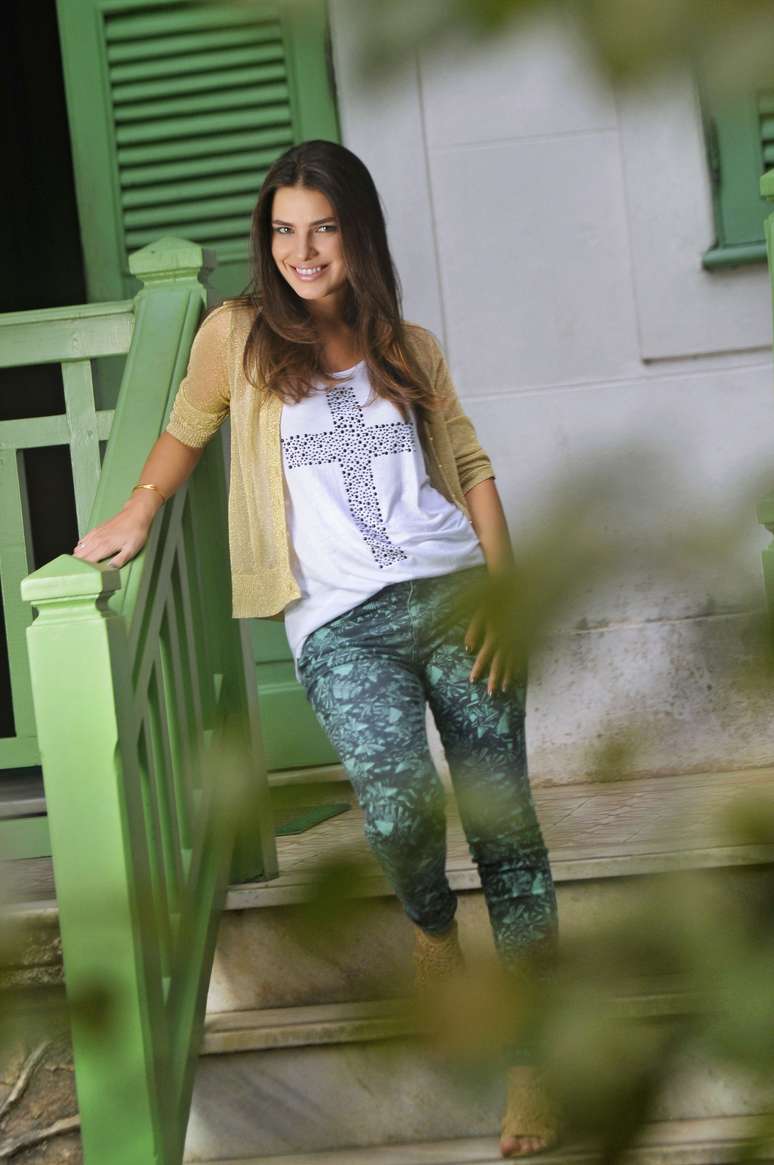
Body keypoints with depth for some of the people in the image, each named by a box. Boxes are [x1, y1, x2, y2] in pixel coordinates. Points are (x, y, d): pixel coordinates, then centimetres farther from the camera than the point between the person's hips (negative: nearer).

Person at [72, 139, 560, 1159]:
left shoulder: (408, 348, 15)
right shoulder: (238, 336, 8)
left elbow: (471, 466, 15)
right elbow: (187, 429, 25)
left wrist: (503, 589, 3)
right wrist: (138, 512, 12)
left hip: (453, 591, 2)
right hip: (339, 623, -2)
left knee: (500, 810, -9)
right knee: (398, 806, -25)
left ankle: (531, 1052, -2)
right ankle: (431, 926, 11)